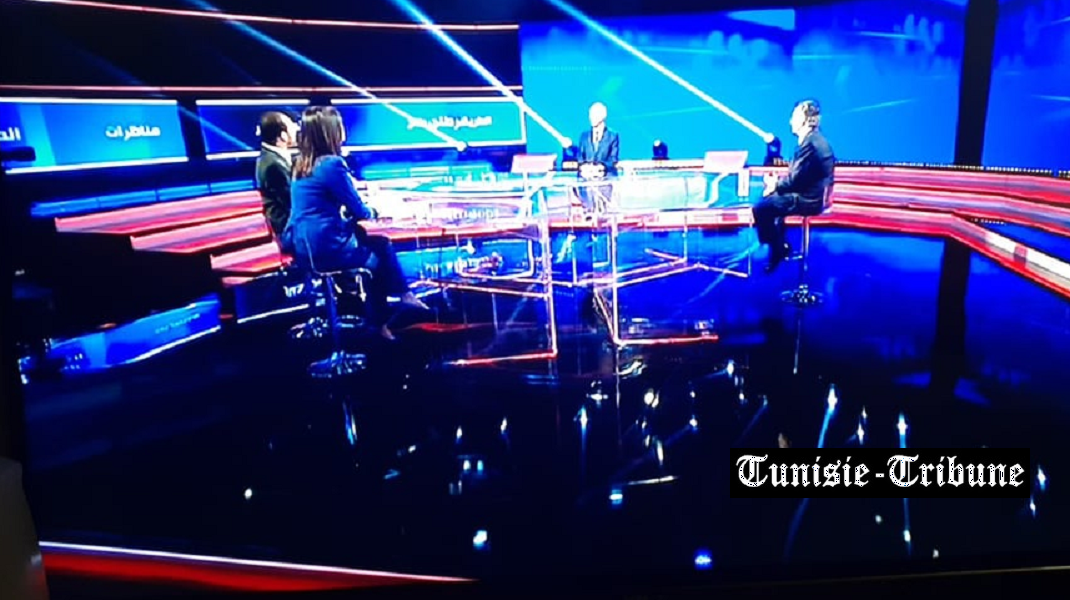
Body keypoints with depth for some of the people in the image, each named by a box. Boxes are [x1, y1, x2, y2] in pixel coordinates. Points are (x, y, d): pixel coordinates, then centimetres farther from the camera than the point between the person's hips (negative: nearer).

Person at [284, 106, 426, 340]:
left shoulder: (301, 165, 10)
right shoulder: (332, 164, -15)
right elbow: (358, 211, -8)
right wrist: (370, 212, 13)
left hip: (301, 248, 8)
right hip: (325, 249, -8)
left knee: (378, 243, 22)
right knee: (379, 258, 18)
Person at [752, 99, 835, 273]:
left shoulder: (810, 142, -22)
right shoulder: (814, 139, 12)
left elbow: (796, 179, -22)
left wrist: (775, 185, -6)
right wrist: (778, 182, 4)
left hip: (808, 199, -11)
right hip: (809, 193, 11)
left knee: (760, 208, -12)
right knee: (769, 199, 21)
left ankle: (777, 251, 5)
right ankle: (780, 246, 22)